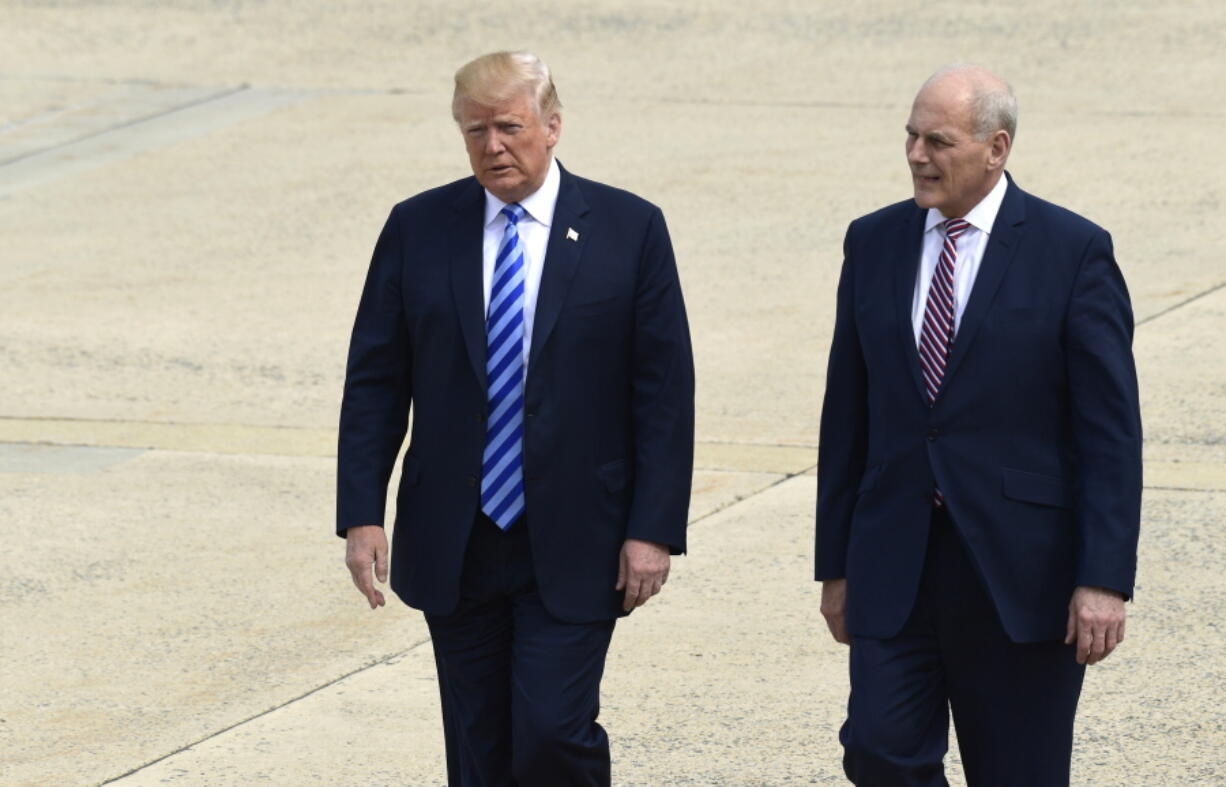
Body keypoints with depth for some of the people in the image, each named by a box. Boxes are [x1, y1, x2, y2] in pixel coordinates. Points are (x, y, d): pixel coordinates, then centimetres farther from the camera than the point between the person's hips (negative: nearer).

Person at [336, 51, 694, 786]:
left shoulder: (629, 229, -3)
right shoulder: (417, 229, 3)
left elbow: (665, 391, -3)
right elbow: (374, 381, 6)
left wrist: (654, 529, -9)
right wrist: (361, 514, -2)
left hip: (572, 551, -3)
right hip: (454, 548, 3)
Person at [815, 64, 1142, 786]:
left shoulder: (1074, 252, -5)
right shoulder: (874, 244, 8)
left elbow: (1111, 430, -8)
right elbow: (847, 417, 12)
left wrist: (1104, 578, -15)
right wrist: (835, 564, 11)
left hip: (1021, 570, -3)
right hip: (894, 562, 3)